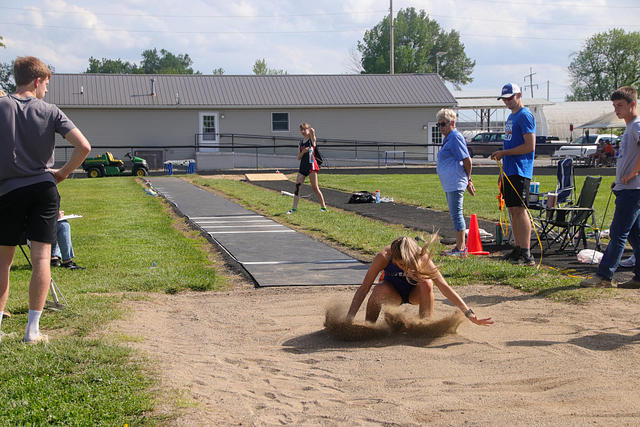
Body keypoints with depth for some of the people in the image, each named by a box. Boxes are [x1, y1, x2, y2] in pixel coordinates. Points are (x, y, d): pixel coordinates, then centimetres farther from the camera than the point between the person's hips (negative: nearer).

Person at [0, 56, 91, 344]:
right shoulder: (50, 112, -1)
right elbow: (83, 146, -8)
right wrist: (63, 173, 5)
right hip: (44, 188, 0)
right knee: (41, 257, 0)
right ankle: (33, 330, -1)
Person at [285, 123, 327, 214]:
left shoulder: (312, 140, 0)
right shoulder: (300, 143, 15)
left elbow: (312, 130, -24)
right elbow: (299, 158, 9)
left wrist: (310, 130, -2)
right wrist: (303, 151, -9)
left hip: (311, 165, -6)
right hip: (302, 166, 6)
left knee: (315, 187, -3)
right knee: (297, 187, -1)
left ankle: (323, 207, 7)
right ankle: (294, 208, 3)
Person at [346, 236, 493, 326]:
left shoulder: (422, 258, -30)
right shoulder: (384, 257, -31)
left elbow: (444, 288, -30)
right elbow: (364, 288, -26)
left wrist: (470, 314, -35)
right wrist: (348, 319, -31)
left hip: (415, 294, 1)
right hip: (393, 293, -1)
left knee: (427, 284, -34)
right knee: (380, 289, -36)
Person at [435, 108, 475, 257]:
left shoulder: (456, 138, -14)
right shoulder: (448, 139, 18)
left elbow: (467, 160, -16)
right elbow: (466, 160, 24)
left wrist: (468, 179, -5)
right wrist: (468, 180, 21)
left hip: (455, 183, -11)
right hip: (449, 184, 11)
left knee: (456, 214, -9)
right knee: (455, 214, 14)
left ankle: (461, 249, -6)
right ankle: (460, 246, 20)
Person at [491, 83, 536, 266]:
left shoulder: (525, 115, -9)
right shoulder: (511, 116, 20)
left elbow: (530, 146, -17)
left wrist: (504, 153, -14)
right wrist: (502, 170, 22)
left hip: (520, 171, -9)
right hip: (509, 171, 9)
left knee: (520, 210, -13)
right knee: (513, 210, 10)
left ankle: (526, 255, -15)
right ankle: (518, 250, 16)